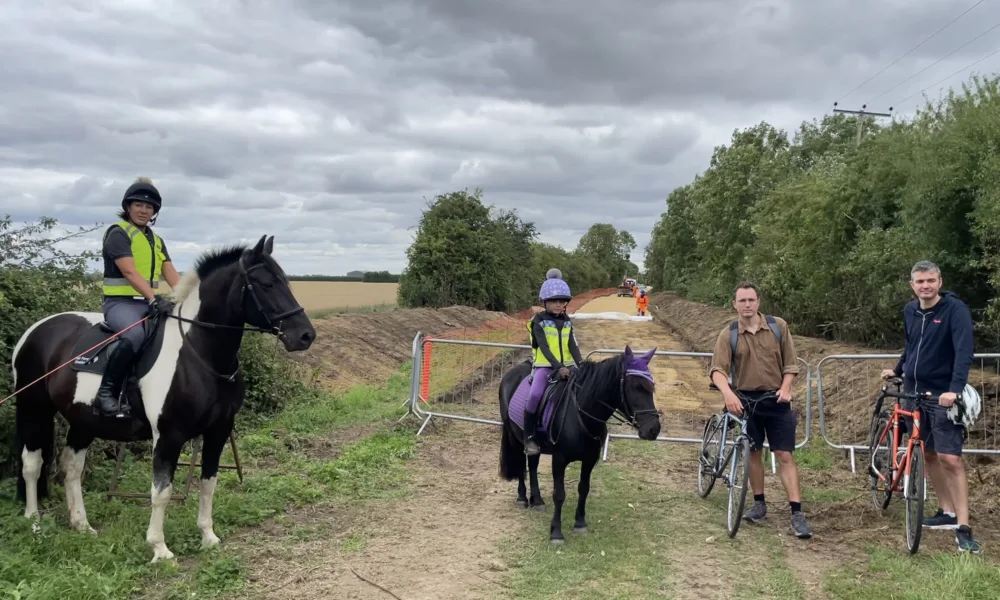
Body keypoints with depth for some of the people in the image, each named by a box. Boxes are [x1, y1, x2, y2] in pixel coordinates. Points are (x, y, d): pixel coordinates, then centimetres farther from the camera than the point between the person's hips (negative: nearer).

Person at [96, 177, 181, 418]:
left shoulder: (156, 240, 17)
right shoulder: (118, 233, -6)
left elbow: (171, 274, 8)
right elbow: (130, 272, -20)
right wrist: (155, 298, -32)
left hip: (149, 303, 8)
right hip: (121, 302, -8)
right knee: (134, 335, -36)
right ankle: (106, 394, -25)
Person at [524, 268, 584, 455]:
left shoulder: (567, 322, 10)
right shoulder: (539, 321, -6)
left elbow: (572, 346, 4)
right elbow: (544, 347, -16)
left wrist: (581, 365, -13)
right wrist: (558, 367, -27)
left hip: (565, 366, 5)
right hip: (544, 366, -5)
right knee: (535, 395, -27)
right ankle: (529, 438, -16)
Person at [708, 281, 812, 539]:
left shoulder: (778, 326, -3)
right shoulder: (728, 334, -6)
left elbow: (790, 363, 3)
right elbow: (717, 369, -17)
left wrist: (785, 388, -13)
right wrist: (727, 393, -35)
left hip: (776, 399, 0)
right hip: (746, 400, 1)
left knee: (785, 455, -3)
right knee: (753, 453, 11)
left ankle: (797, 513, -2)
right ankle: (759, 504, 25)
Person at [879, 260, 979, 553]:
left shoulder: (956, 309, -13)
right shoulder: (910, 310, 5)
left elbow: (964, 351, -24)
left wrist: (954, 389, -35)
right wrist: (897, 370, 28)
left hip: (943, 396, -6)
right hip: (914, 392, 6)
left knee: (950, 459, -10)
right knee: (928, 454, 12)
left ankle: (963, 528, -5)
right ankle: (947, 512, 26)